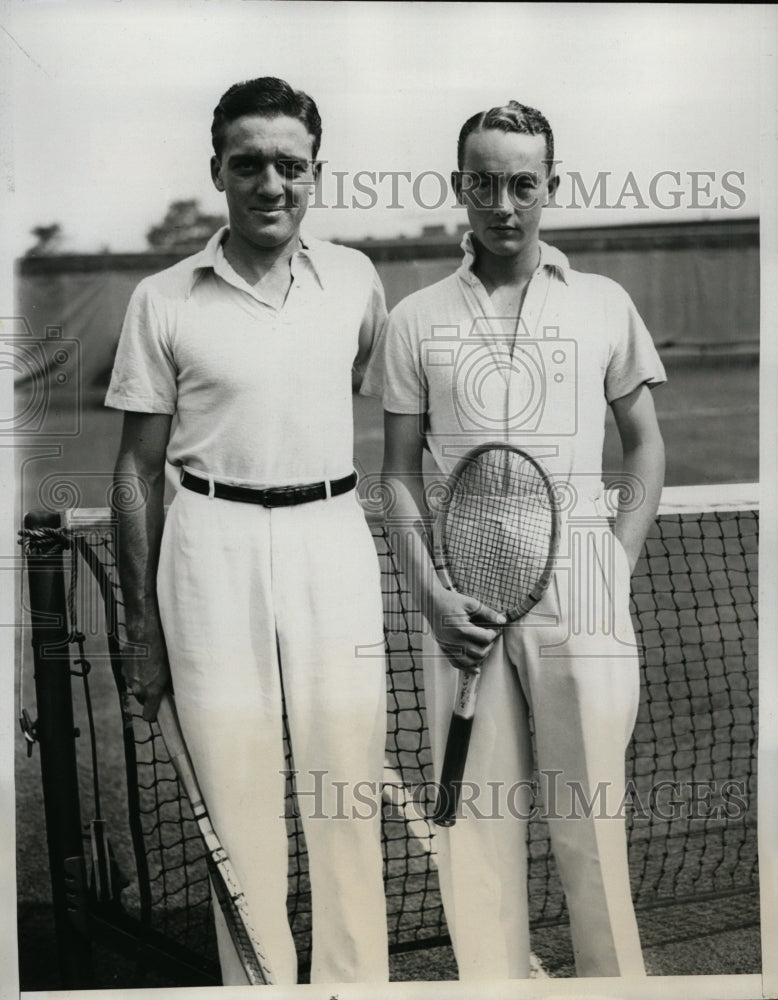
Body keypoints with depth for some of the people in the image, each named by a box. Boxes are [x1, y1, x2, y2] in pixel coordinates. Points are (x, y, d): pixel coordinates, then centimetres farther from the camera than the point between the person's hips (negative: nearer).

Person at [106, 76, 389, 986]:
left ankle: (357, 979, 19)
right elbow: (138, 469, 4)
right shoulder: (162, 301, 1)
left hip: (332, 537, 1)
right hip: (212, 545, -1)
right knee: (237, 791, 5)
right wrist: (141, 624, 2)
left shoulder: (355, 280, 6)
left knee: (346, 785, 5)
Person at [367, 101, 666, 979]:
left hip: (580, 577, -1)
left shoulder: (604, 305, 8)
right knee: (473, 814, 4)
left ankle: (617, 979, 16)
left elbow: (645, 445, 13)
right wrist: (431, 594, -4)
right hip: (462, 594, 1)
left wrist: (618, 568, 1)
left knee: (590, 811, 0)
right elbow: (400, 472, 9)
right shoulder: (416, 319, 9)